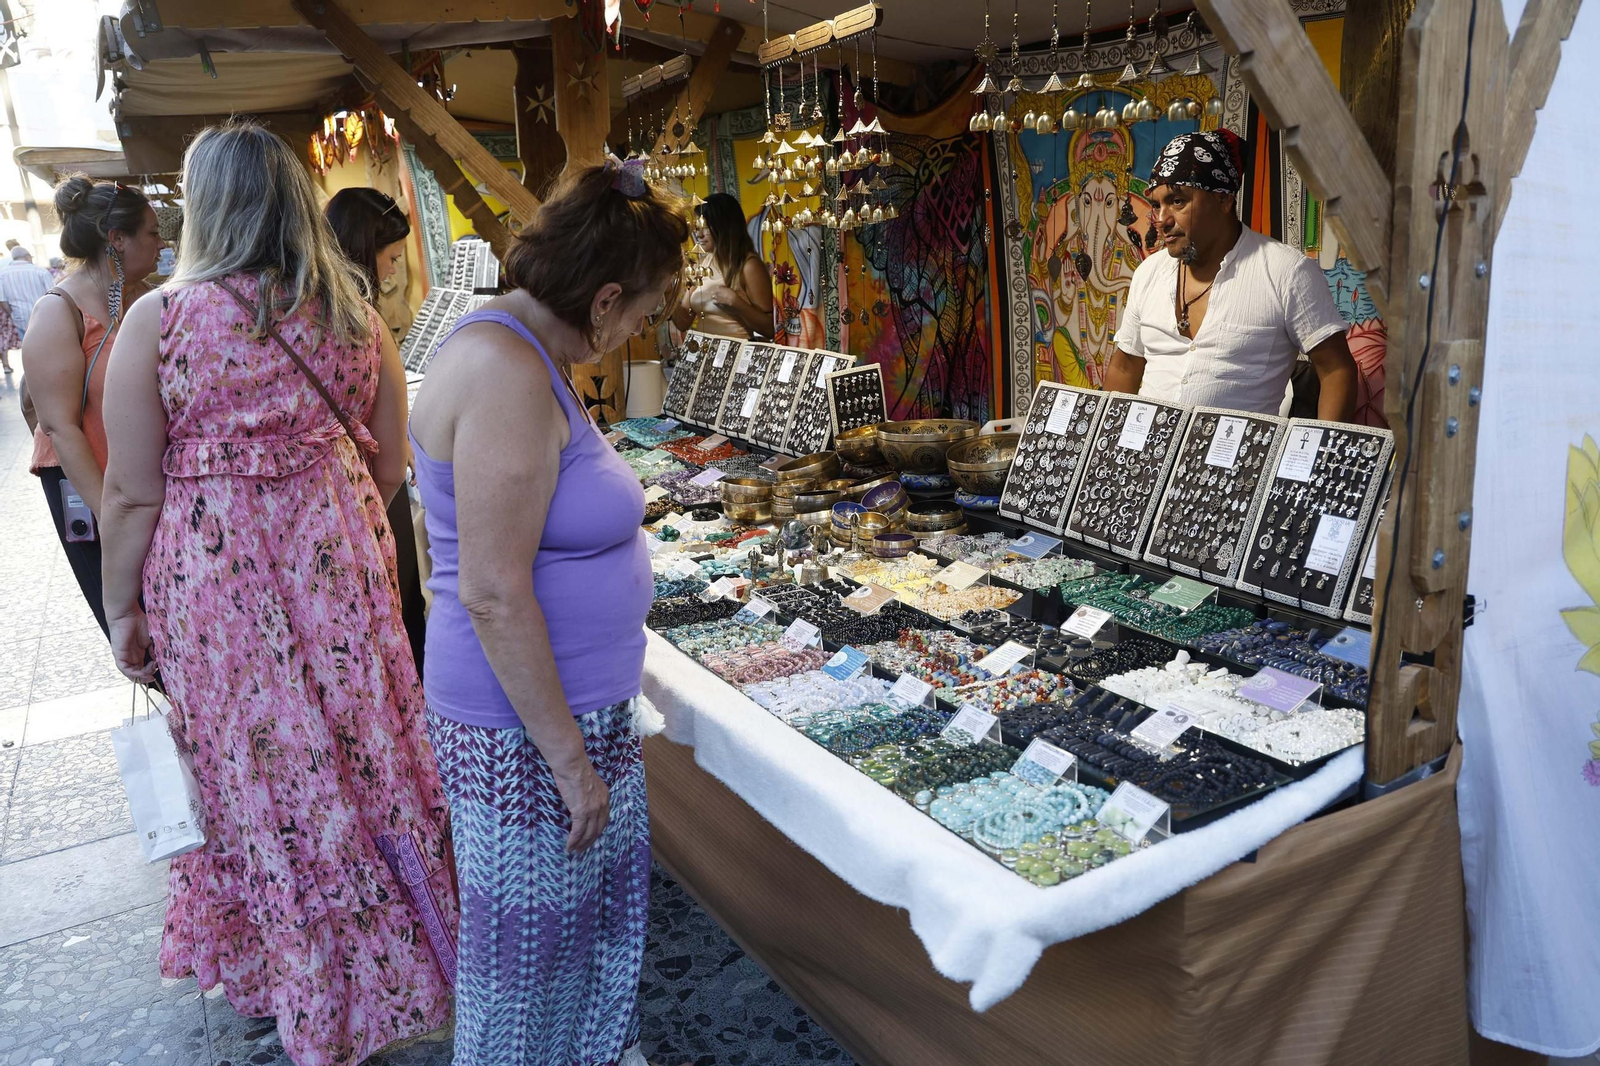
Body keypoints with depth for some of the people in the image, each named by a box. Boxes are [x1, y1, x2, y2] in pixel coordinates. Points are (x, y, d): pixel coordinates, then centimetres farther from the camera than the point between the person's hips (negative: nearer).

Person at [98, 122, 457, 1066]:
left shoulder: (159, 318, -9)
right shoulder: (357, 316, 1)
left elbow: (133, 494, -7)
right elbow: (390, 468, 6)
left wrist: (123, 611, 5)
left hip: (215, 587, -3)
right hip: (339, 570, 3)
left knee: (263, 782, 13)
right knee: (367, 759, 16)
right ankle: (402, 966, 35)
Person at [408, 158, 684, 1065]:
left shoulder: (524, 351, 7)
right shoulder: (510, 377, -25)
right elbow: (493, 595, -26)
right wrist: (570, 758, -20)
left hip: (576, 704, 10)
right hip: (530, 728, -10)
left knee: (606, 895, 24)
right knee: (531, 935, 12)